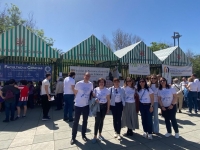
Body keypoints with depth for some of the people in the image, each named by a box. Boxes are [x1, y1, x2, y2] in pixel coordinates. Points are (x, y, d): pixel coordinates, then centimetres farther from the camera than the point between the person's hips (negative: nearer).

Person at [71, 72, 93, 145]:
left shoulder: (91, 84, -2)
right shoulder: (78, 83, -13)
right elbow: (75, 92, 0)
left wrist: (90, 99, 4)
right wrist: (80, 97, 1)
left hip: (86, 105, 4)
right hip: (78, 105, -3)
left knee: (85, 121, 15)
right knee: (76, 121, 5)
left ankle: (83, 135, 33)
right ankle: (73, 137, 21)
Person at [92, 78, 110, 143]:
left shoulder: (107, 90, -4)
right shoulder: (95, 89, -4)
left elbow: (108, 100, 0)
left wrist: (108, 108, -1)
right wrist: (95, 99, -19)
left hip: (104, 106, 1)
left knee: (101, 120, 12)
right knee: (97, 121, -6)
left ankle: (100, 134, 30)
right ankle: (95, 136, 7)